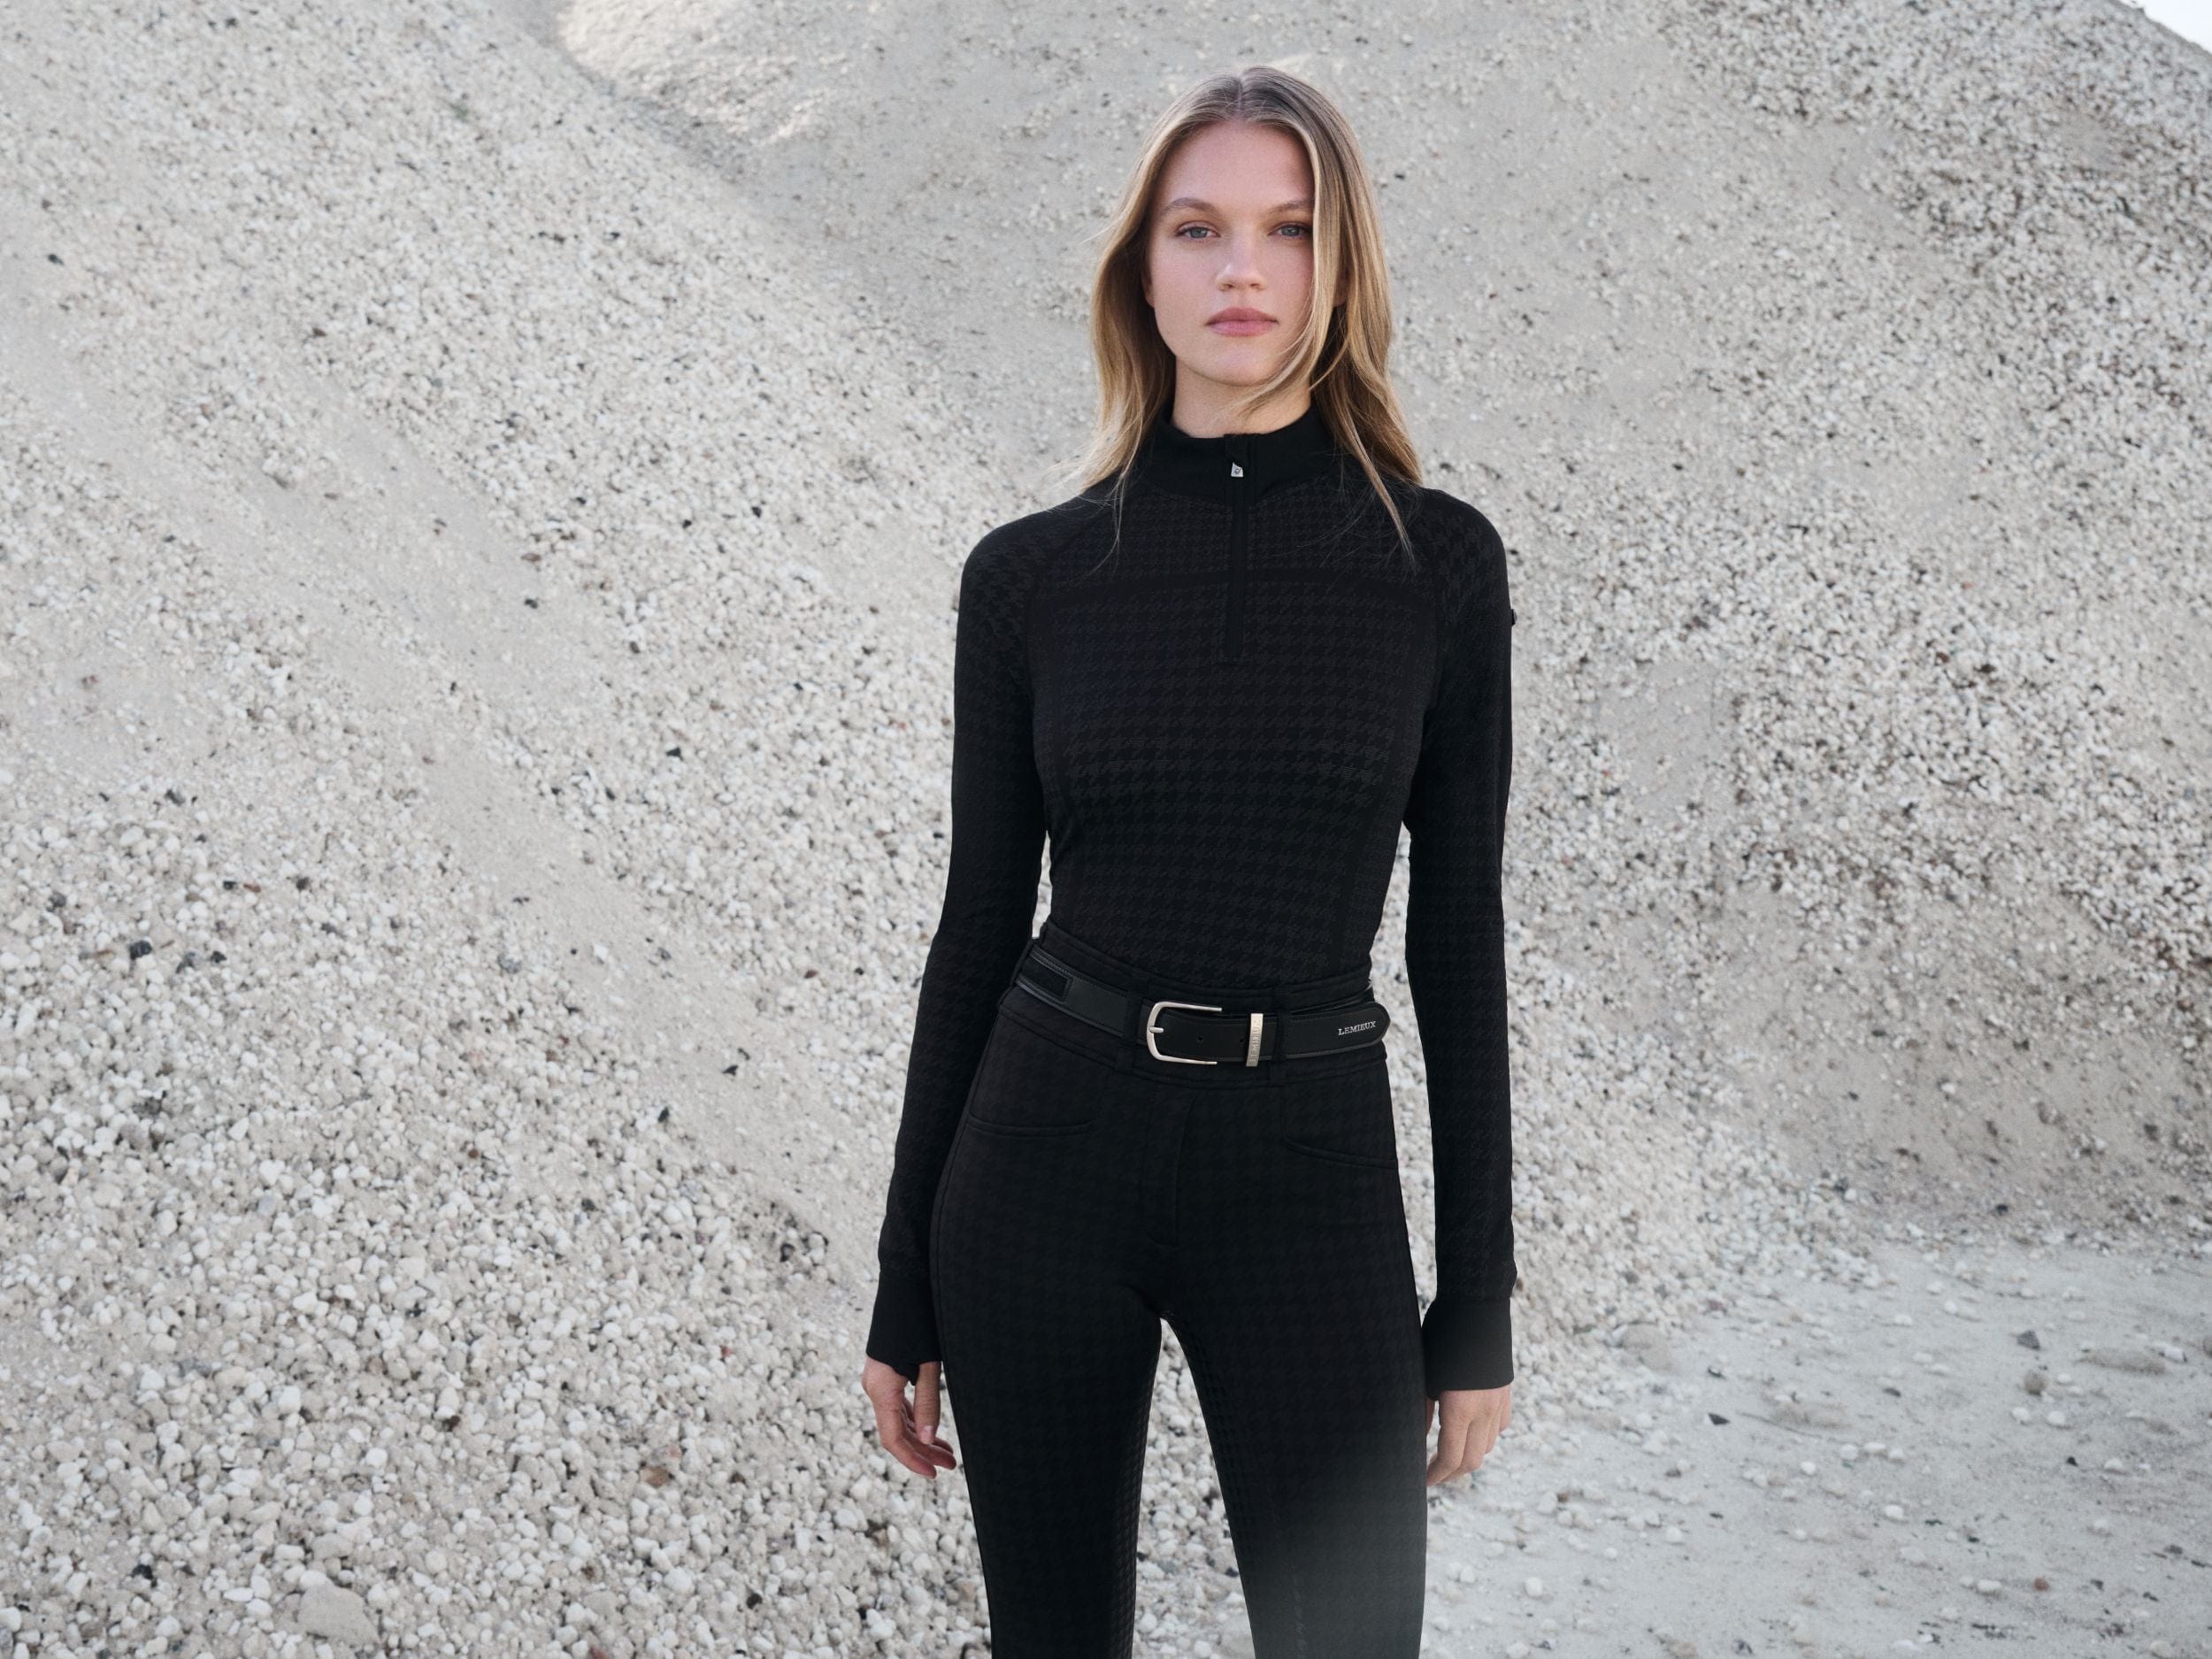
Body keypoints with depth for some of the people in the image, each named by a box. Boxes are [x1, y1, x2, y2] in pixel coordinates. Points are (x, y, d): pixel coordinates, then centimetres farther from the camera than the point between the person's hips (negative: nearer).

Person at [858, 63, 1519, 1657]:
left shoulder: (1437, 559, -1)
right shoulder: (1031, 572, 1)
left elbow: (1457, 934, 2)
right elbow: (982, 917, 5)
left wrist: (1481, 1304, 1)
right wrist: (905, 1293, 6)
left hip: (1309, 1171, -1)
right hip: (1048, 1146, 1)